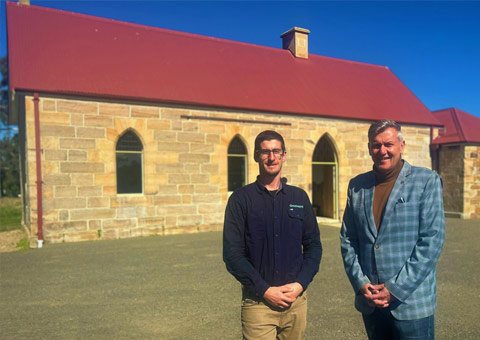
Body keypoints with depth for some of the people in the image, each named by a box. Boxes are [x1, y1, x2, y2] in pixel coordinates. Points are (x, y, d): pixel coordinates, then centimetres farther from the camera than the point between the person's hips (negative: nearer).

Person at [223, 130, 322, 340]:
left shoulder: (299, 197, 6)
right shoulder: (241, 199, -4)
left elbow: (313, 245, 8)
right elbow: (233, 254, -8)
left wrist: (301, 283, -6)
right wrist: (265, 290, -13)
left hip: (296, 298, 3)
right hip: (257, 301, -3)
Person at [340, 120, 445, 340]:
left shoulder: (427, 181, -5)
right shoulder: (357, 186, 4)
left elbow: (432, 241, -11)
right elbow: (347, 239, 5)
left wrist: (396, 289, -13)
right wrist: (361, 284, -5)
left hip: (410, 302, -3)